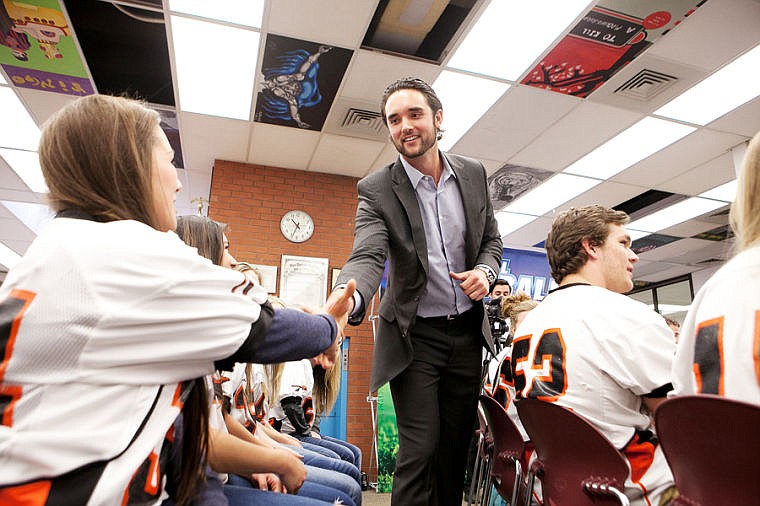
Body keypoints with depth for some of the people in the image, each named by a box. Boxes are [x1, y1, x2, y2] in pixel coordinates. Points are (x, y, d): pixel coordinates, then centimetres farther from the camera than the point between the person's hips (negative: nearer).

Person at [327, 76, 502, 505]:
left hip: (468, 330, 4)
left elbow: (493, 240, 12)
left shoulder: (474, 174, 2)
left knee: (456, 446, 14)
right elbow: (368, 257, -24)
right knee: (420, 450, -2)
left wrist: (485, 271, -11)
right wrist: (346, 302, -47)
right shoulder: (377, 189, -10)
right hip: (415, 337, -3)